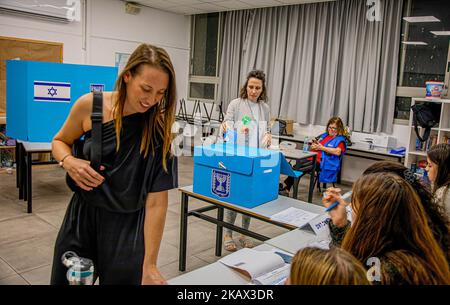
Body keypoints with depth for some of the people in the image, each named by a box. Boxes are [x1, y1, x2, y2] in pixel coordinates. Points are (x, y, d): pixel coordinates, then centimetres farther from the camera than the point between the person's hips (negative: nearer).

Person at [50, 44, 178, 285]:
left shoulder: (158, 127, -17)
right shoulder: (90, 105, -12)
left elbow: (156, 202, -18)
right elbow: (60, 142, 8)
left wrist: (149, 266, -20)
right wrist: (69, 162, -15)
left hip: (128, 226, -2)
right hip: (83, 215, 2)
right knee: (65, 278, 19)